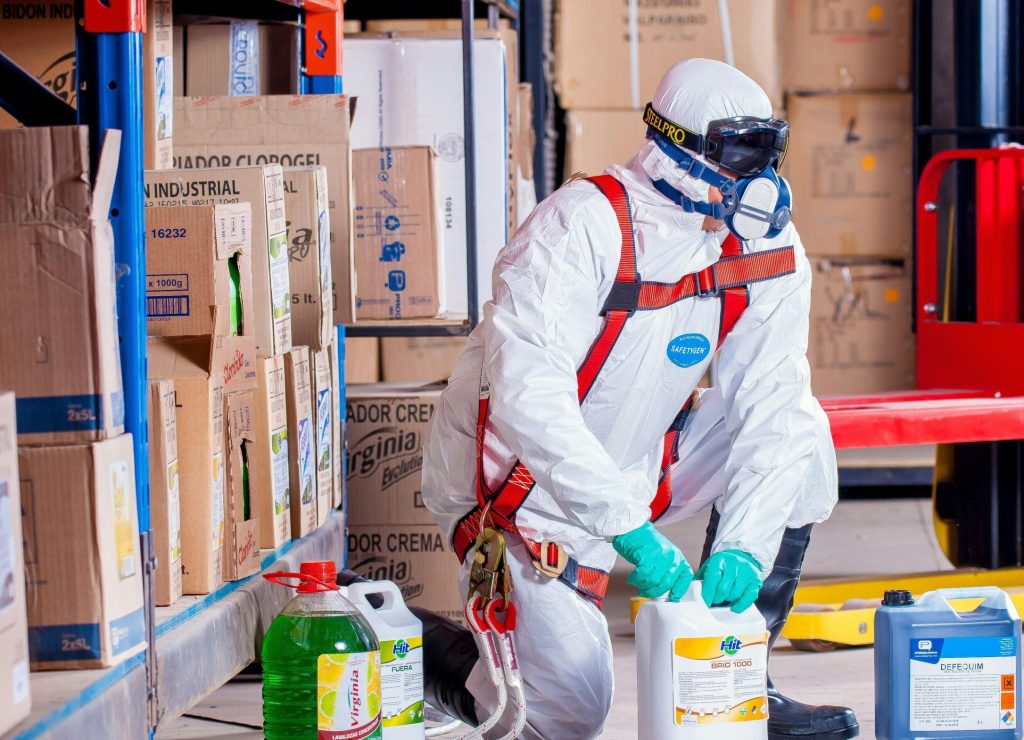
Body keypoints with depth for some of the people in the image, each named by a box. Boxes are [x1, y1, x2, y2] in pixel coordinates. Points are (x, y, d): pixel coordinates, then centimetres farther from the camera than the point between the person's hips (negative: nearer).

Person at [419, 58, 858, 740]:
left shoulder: (768, 246, -8)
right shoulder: (583, 227, -26)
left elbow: (772, 405, -13)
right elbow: (527, 395, -35)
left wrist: (743, 545, -28)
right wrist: (631, 529, -41)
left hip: (640, 466, 6)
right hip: (523, 481, -6)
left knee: (801, 438, -12)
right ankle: (438, 650, 17)